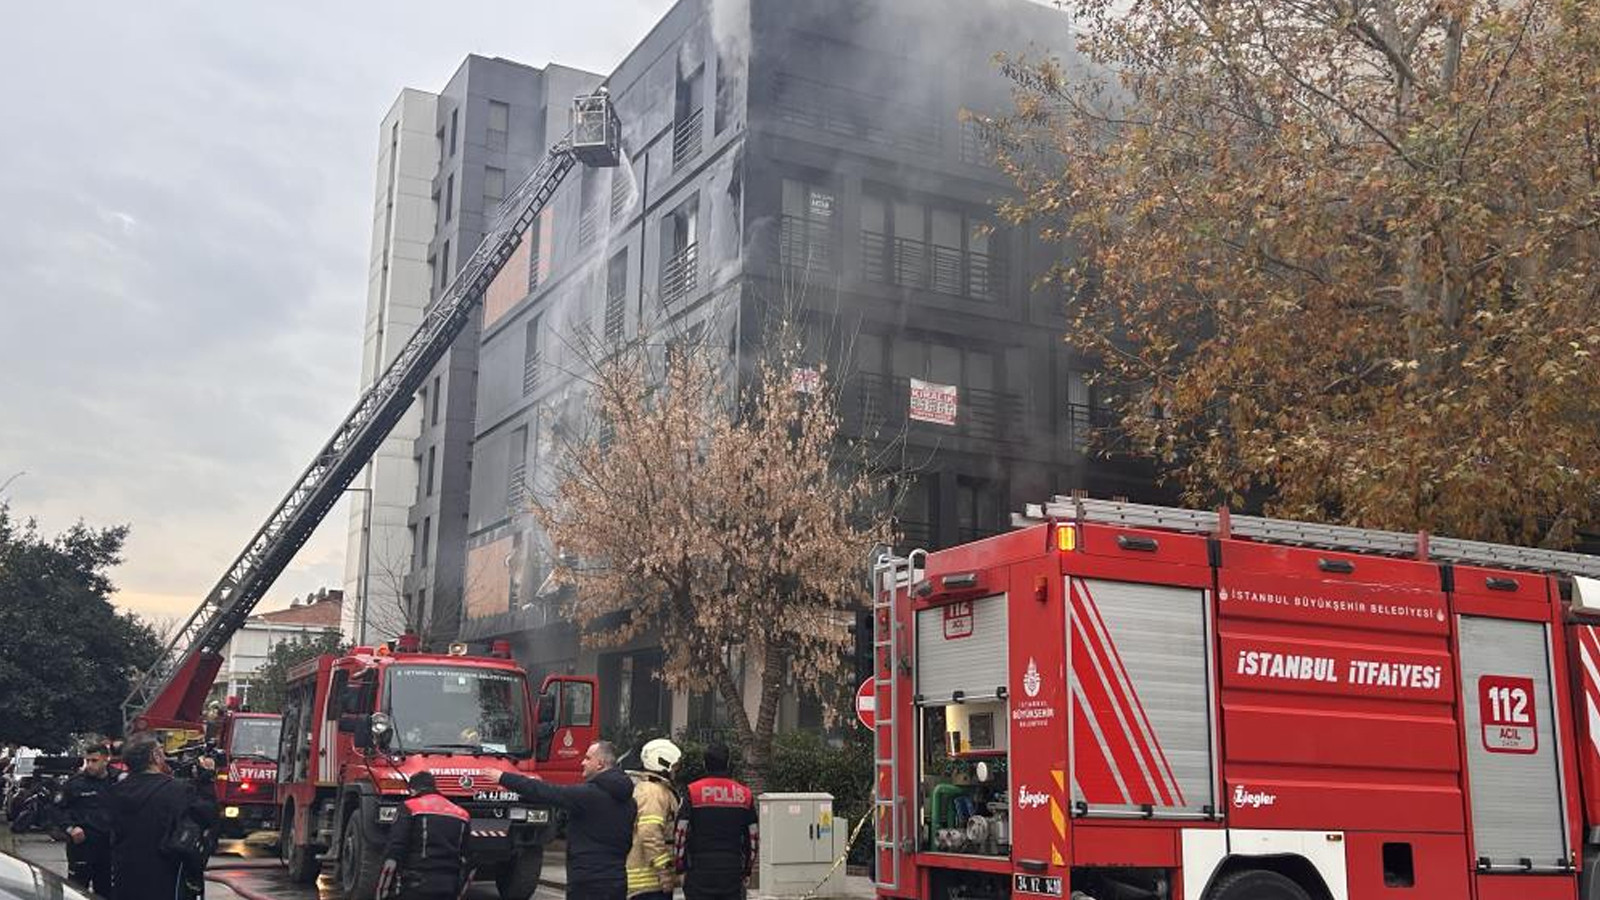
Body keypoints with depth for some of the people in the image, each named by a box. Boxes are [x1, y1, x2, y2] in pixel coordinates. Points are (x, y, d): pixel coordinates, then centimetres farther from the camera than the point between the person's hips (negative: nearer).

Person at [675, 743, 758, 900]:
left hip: (700, 872, -2)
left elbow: (681, 833, -5)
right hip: (733, 873, 2)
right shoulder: (745, 794, 6)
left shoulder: (693, 792, -4)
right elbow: (753, 837, 11)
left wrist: (680, 867, 5)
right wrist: (747, 870, 21)